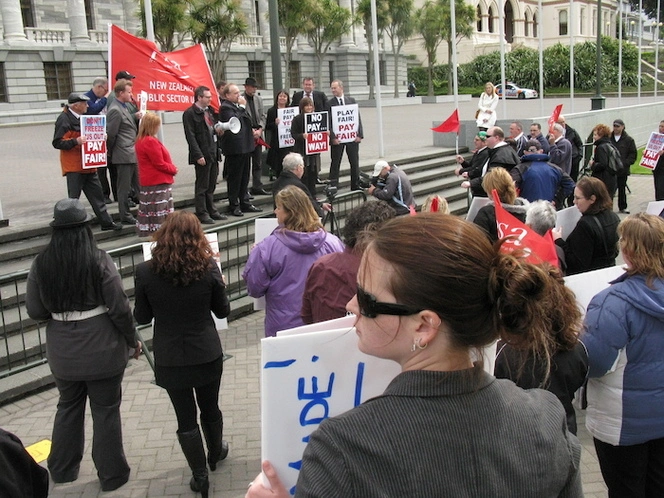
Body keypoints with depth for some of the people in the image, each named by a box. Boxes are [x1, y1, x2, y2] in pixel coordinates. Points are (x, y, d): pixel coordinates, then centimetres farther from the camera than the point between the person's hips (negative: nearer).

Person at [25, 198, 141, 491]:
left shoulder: (41, 264, -6)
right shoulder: (99, 261, -16)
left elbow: (34, 311, 0)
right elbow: (119, 308, -14)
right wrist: (132, 341, -1)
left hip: (62, 354, 4)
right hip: (102, 352, -3)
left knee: (68, 407, 22)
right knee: (106, 411, 11)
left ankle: (62, 470, 36)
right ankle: (111, 475, 22)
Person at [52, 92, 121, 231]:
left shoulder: (83, 117, 13)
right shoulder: (63, 119, -13)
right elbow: (57, 142, -17)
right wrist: (75, 141, -30)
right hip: (74, 167, -8)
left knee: (97, 194, 13)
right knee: (73, 198, -3)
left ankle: (106, 222, 22)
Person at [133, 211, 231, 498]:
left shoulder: (146, 272, -13)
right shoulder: (208, 268, -13)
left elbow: (142, 317, -3)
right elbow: (222, 311, -1)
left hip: (170, 358, -1)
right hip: (207, 354, 1)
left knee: (185, 418, 11)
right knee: (210, 409, 22)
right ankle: (215, 454, 45)